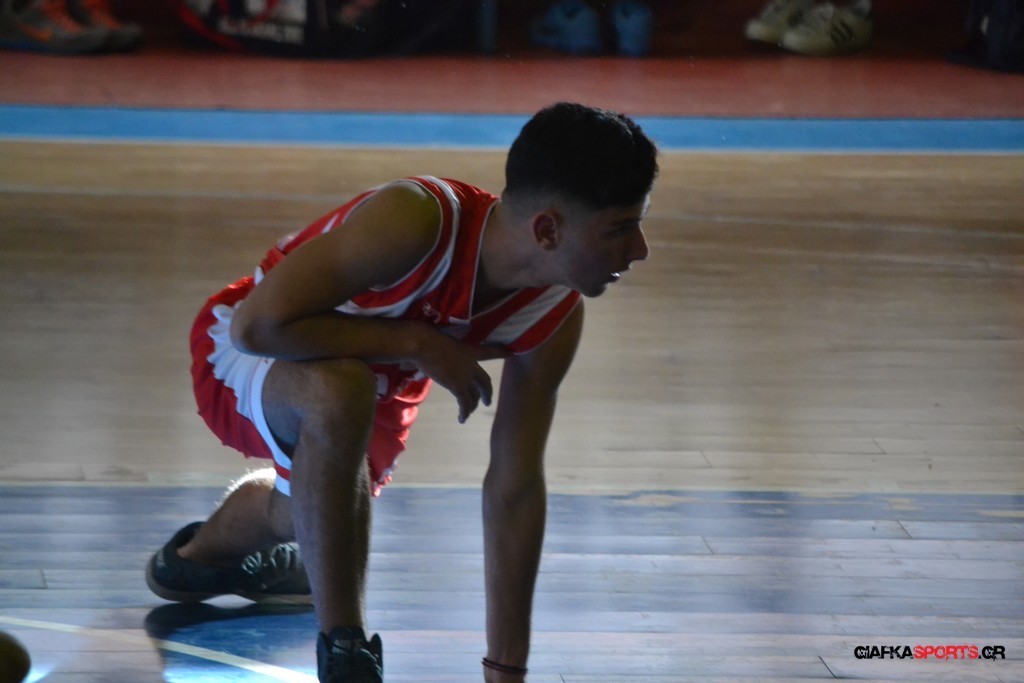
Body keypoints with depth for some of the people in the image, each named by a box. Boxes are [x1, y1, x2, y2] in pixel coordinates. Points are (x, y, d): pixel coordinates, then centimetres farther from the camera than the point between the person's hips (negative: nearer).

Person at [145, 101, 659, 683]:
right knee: (339, 393, -41)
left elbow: (516, 490, -17)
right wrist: (416, 344, -38)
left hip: (377, 383, 7)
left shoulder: (555, 318, -23)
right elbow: (260, 323, -44)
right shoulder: (417, 221, -42)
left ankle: (202, 554, 72)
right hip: (241, 354, -7)